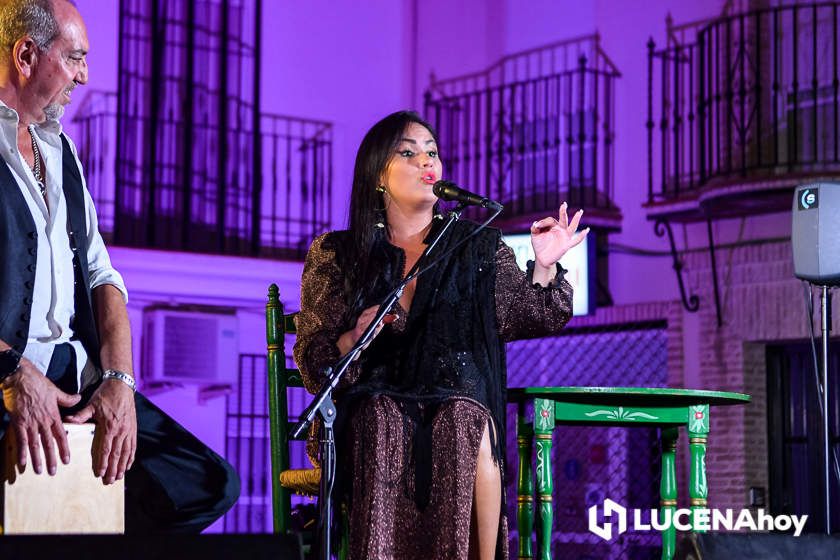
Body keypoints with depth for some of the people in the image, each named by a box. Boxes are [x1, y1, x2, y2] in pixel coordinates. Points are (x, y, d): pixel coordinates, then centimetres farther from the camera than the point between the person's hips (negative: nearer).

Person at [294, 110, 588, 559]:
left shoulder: (478, 247, 16)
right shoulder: (336, 254, 12)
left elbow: (534, 318, 5)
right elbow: (312, 363, 7)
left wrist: (545, 266, -13)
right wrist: (355, 338, -13)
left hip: (459, 405, 1)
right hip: (371, 407, -1)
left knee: (467, 422, -34)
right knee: (386, 422, -35)